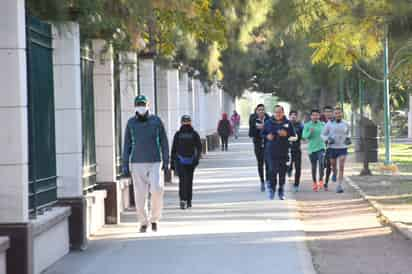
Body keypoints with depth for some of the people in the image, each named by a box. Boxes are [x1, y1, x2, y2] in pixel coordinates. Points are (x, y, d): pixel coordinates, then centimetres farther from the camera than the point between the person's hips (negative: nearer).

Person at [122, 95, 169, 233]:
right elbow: (127, 145, 6)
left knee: (157, 189, -19)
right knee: (140, 195, 0)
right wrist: (125, 165, 0)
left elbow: (164, 142, 3)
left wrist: (166, 161, -3)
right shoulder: (131, 123, 2)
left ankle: (154, 218, 2)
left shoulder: (156, 121, 0)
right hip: (137, 164, 1)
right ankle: (143, 222, 15)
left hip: (154, 162, -1)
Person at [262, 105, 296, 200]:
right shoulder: (268, 123, 4)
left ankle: (281, 191, 19)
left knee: (282, 172, 5)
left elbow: (293, 136, 7)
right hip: (271, 152, -1)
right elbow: (262, 134, 13)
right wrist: (267, 136, -8)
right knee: (273, 170, -11)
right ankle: (272, 187, 13)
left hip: (284, 152, 1)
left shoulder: (288, 123, 5)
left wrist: (286, 134, -11)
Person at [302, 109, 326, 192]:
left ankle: (321, 180, -11)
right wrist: (310, 132, -23)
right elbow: (304, 136, -7)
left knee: (321, 163, -21)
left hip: (321, 147, 0)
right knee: (313, 167, 9)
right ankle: (314, 183, 21)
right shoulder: (307, 125, 0)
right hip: (311, 148, 0)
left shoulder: (322, 125, 4)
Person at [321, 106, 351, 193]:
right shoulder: (329, 124, -5)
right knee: (334, 167, 15)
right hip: (332, 148, 0)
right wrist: (328, 139, -16)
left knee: (341, 167, -15)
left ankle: (339, 186, -15)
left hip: (343, 148, 0)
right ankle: (335, 174, 51)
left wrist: (348, 139, 2)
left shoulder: (346, 124, 1)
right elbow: (323, 135, 4)